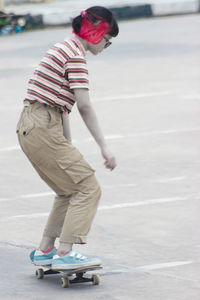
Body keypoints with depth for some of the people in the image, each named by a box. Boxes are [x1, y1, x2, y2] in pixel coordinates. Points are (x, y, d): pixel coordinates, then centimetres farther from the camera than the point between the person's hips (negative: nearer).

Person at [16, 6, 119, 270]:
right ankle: (64, 254, -13)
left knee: (69, 191, 18)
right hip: (43, 129, -10)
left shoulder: (63, 49, 22)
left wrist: (68, 147, 19)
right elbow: (84, 105, -16)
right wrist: (104, 147, -16)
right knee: (88, 188, -9)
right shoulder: (75, 54, -10)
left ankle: (45, 251, 21)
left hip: (30, 127, 10)